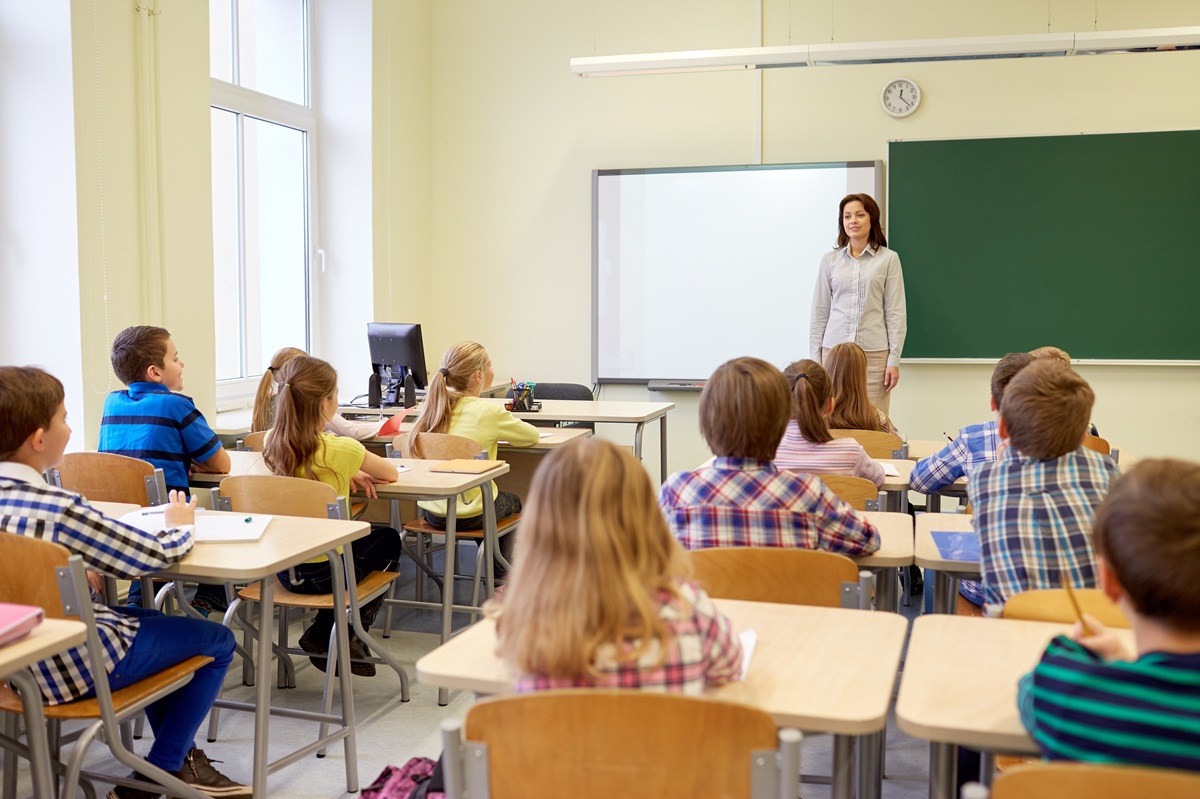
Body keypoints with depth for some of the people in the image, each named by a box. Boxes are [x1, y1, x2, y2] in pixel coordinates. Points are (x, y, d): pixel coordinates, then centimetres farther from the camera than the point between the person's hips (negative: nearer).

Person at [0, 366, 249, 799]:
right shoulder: (57, 508, -29)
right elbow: (158, 554, -18)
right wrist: (179, 526, 1)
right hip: (75, 669, -9)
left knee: (151, 620, 32)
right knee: (217, 641, 9)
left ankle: (181, 759, 36)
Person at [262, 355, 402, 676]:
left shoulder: (273, 442, -5)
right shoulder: (338, 450, -22)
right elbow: (391, 473, -6)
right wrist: (358, 466, 12)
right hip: (323, 571, -6)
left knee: (365, 537, 33)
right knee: (388, 541, 25)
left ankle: (323, 637, 29)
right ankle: (347, 636, 27)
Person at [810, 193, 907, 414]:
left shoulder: (888, 259, 3)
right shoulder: (830, 260, 9)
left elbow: (895, 312, 2)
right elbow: (820, 312, 10)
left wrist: (894, 359, -4)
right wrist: (816, 357, 5)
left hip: (874, 354, -2)